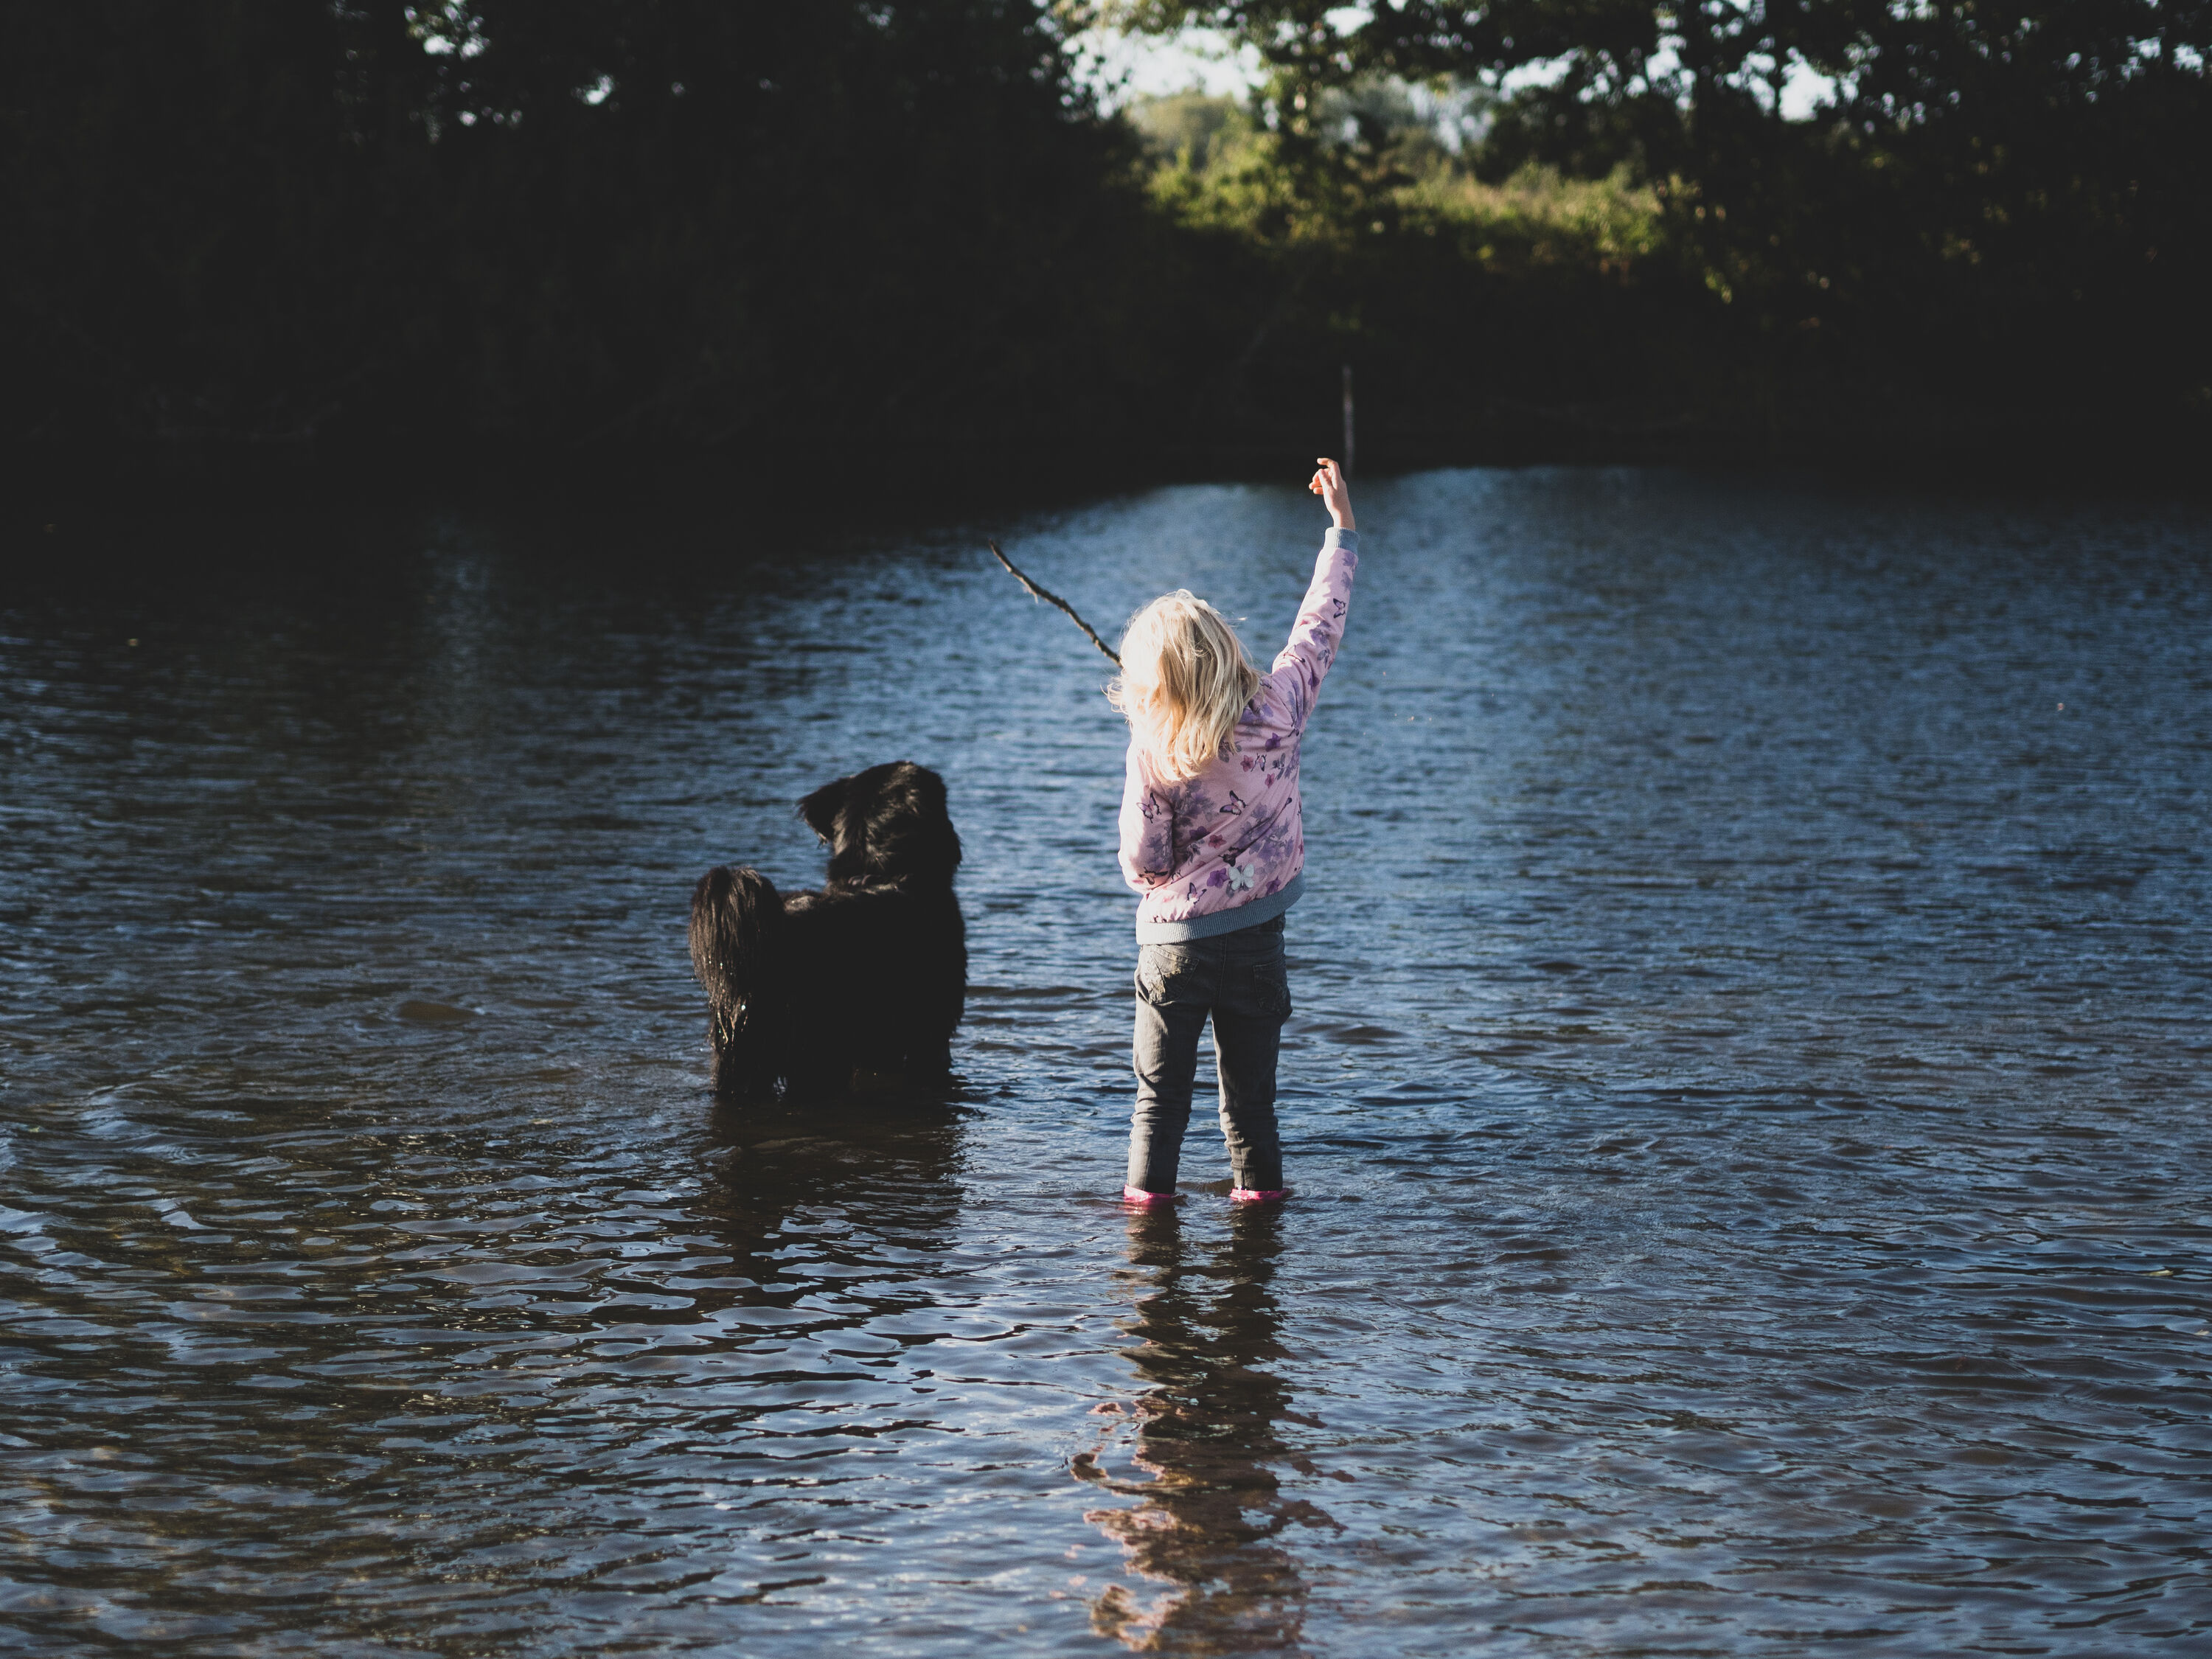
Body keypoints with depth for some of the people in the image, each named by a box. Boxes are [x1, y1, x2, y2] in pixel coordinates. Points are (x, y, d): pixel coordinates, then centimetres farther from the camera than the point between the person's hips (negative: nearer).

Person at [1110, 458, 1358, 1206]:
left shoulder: (1154, 755, -17)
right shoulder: (1278, 710, -11)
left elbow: (1142, 865, -14)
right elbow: (1320, 622, 1)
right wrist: (1341, 524, 10)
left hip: (1176, 941, -3)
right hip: (1259, 939, 3)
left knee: (1161, 1093, 8)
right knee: (1251, 1089, 13)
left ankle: (1149, 1196, 9)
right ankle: (1259, 1189, 18)